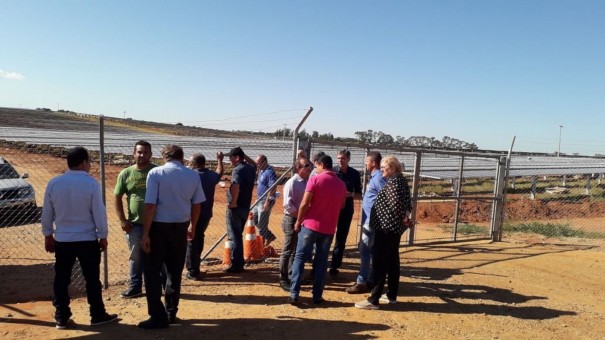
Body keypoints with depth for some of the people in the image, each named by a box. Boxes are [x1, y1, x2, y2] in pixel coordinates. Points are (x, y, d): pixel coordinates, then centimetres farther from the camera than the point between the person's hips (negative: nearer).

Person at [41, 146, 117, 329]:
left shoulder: (54, 183, -1)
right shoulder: (91, 183, -13)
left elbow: (46, 213, 6)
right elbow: (99, 213, -10)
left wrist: (48, 235, 18)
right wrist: (103, 236, 0)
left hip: (62, 240, 4)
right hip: (87, 239, -3)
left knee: (61, 279, 13)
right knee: (92, 279, 7)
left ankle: (61, 318, 21)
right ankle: (98, 315, 16)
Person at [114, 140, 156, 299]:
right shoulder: (125, 174, 2)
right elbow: (117, 198, 6)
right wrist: (122, 220, -2)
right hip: (135, 224, 2)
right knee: (136, 257, 13)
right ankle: (135, 287, 27)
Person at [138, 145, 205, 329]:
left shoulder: (156, 173, -9)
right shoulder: (193, 175, 2)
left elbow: (150, 206, -15)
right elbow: (196, 205, 8)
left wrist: (145, 234, -10)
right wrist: (192, 227, 23)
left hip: (159, 226, -4)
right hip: (181, 227, 4)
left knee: (152, 272, 8)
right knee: (174, 272, 17)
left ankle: (158, 317, 10)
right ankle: (171, 313, 27)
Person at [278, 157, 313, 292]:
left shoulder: (308, 182, 8)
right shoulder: (292, 183, -14)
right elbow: (288, 205, -21)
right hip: (293, 220, -8)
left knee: (298, 251, 17)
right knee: (288, 251, 0)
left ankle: (292, 277, 30)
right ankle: (283, 279, 11)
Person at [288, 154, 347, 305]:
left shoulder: (315, 180, -9)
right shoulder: (341, 184, 5)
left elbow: (305, 204, -12)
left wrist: (298, 221, -1)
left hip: (311, 225, -3)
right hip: (329, 229, 4)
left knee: (300, 258, 6)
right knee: (322, 262, 12)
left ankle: (294, 294, 3)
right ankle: (317, 296, 15)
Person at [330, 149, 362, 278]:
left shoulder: (355, 174, 2)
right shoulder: (332, 171, -2)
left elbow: (359, 194, 6)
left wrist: (351, 194, -15)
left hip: (346, 209, 2)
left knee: (341, 239, 7)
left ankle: (334, 267, 18)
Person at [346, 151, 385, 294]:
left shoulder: (379, 178, -16)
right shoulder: (374, 177, 14)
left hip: (372, 220, -10)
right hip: (370, 220, 10)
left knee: (364, 250, -5)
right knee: (372, 250, 14)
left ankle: (362, 282, 2)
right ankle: (370, 280, 23)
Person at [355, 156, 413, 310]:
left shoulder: (393, 181, -16)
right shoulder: (401, 180, 14)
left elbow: (395, 203, -26)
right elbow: (408, 202, 13)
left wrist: (403, 218, -12)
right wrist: (406, 216, 2)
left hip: (386, 225, -10)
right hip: (395, 226, 10)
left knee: (379, 261, -6)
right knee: (392, 260, 16)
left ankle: (373, 300, -1)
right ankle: (391, 295, 26)